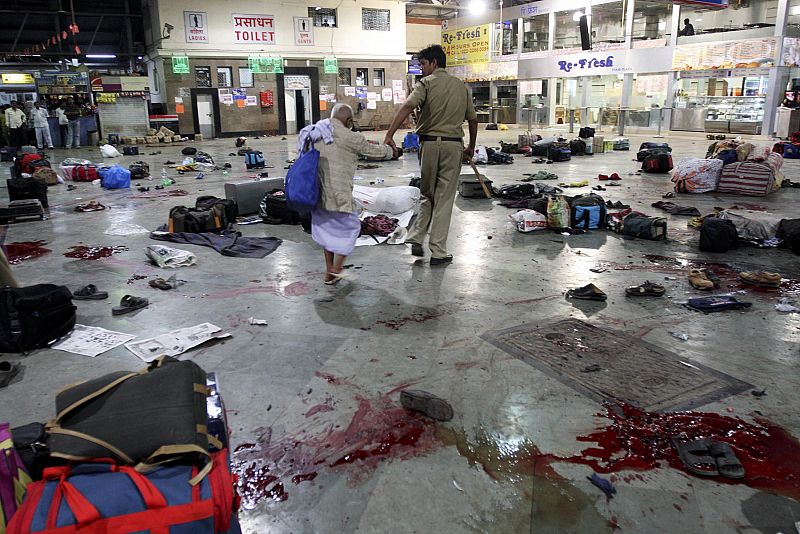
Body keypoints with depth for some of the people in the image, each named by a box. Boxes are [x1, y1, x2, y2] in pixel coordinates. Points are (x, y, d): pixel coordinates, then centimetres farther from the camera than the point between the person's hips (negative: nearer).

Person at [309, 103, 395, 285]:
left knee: (327, 227, 20)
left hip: (316, 193, 7)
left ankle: (329, 269, 25)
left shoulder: (314, 134, 10)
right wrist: (391, 151, 22)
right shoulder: (350, 137, -9)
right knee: (350, 226, 9)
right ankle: (336, 269, 5)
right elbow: (373, 151, 3)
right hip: (337, 194, -7)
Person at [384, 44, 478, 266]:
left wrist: (389, 135, -23)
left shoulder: (426, 83, 0)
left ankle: (417, 238, 8)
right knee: (445, 198, 4)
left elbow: (407, 107, -17)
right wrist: (471, 147, 29)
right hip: (454, 144, 2)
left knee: (428, 194, 15)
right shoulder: (461, 86, 14)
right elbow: (473, 119, 18)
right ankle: (438, 252, 5)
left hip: (430, 143, -2)